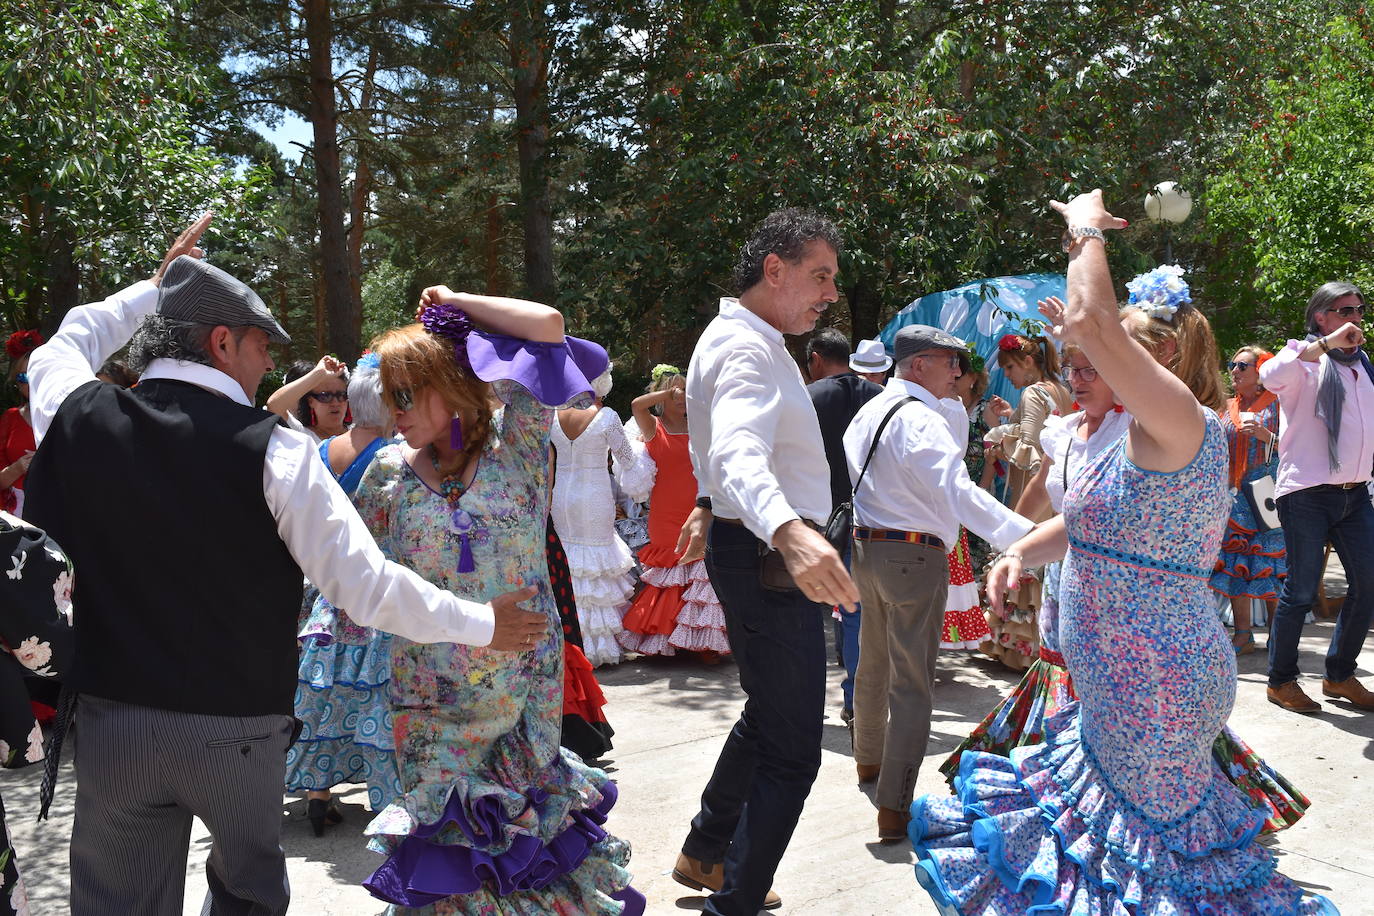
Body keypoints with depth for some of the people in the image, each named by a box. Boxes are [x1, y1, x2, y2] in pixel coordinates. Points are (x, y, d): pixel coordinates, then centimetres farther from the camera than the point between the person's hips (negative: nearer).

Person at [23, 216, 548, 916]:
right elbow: (366, 587, -15)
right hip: (238, 725, -3)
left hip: (108, 721, 3)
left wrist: (154, 288, 31)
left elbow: (64, 346, 22)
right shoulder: (273, 451, -15)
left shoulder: (75, 416, -4)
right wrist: (484, 625, -2)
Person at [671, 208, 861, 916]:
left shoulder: (740, 340, 13)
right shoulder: (749, 350, -22)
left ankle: (705, 854, 41)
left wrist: (711, 505, 41)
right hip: (770, 561, -11)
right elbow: (740, 454, -43)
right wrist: (789, 534, -60)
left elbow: (722, 444, 30)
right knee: (792, 751, -7)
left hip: (762, 554, 11)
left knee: (768, 712, 25)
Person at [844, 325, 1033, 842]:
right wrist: (1027, 536, -39)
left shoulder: (868, 412, 9)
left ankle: (868, 759, 45)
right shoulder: (921, 420, -19)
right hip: (914, 554, -9)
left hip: (867, 546, 9)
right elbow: (959, 491, -32)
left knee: (874, 663, 25)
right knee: (912, 682, -6)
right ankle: (895, 809, -7)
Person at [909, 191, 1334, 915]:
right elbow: (1086, 522, 21)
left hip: (1155, 685, -10)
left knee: (1150, 847, 4)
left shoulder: (1184, 423, -20)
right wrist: (1022, 553, 2)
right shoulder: (1141, 437, 11)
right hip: (1122, 685, 10)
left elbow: (1089, 321, -32)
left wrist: (1090, 231, -16)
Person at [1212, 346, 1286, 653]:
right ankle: (1242, 634, 5)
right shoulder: (1228, 408, 16)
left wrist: (1265, 435, -18)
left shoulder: (1276, 404, 1)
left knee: (1270, 565, -4)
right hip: (1235, 497, 5)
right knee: (1236, 563, 1)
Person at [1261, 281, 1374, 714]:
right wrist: (1327, 344, -27)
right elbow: (1270, 375, -27)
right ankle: (1281, 681, 11)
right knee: (1302, 589, -3)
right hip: (1308, 493, -7)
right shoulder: (1306, 359, -3)